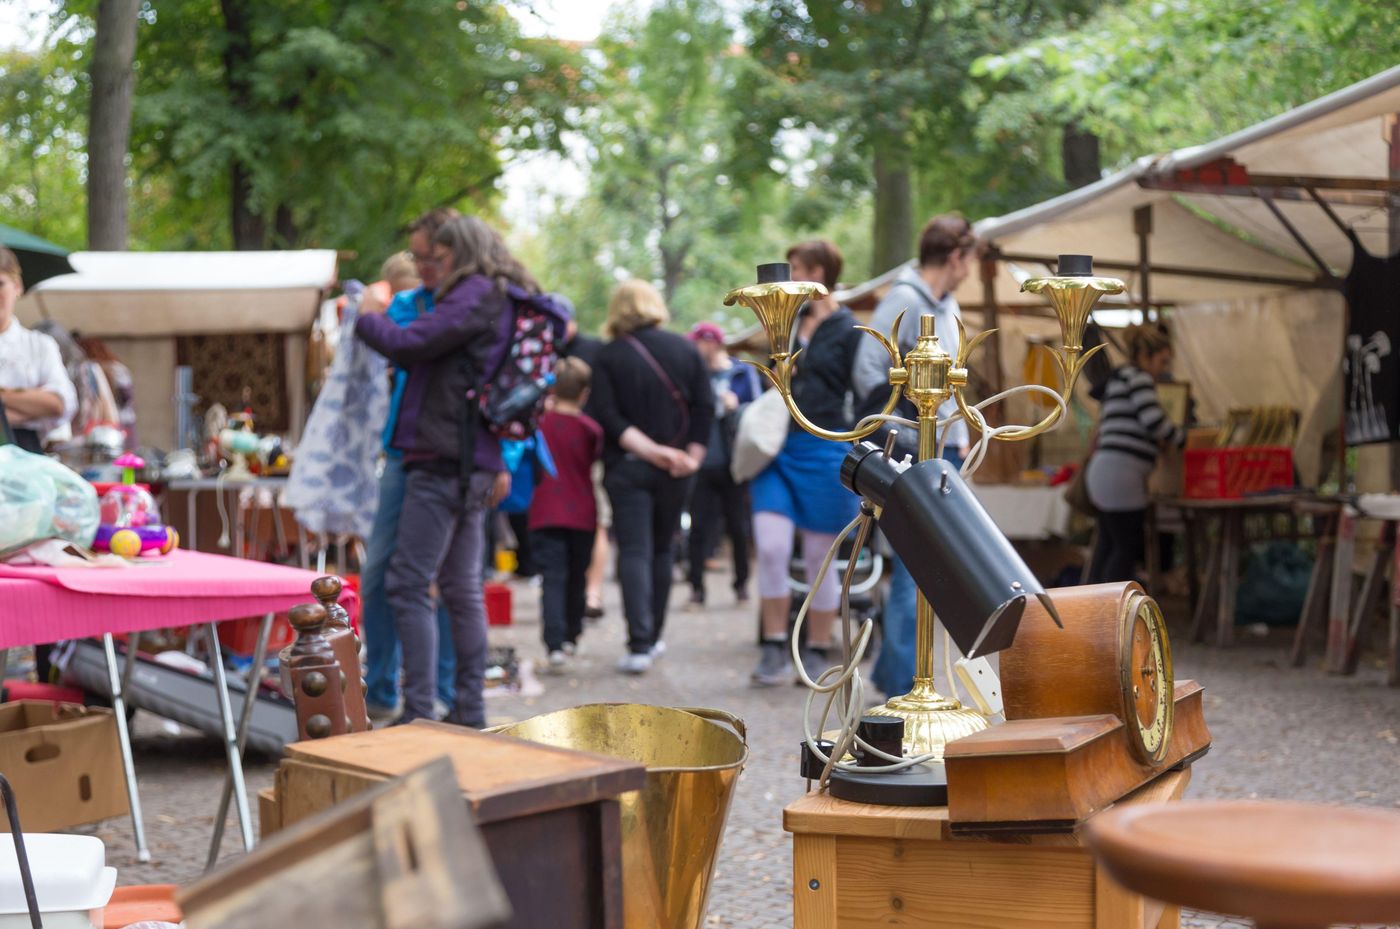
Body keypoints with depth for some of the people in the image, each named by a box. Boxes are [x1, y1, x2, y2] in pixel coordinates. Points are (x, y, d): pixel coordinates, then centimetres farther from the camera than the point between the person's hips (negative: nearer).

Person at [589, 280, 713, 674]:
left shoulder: (609, 356, -4)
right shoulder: (684, 349, 5)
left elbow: (607, 417, -13)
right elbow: (705, 407, -1)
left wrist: (649, 449, -15)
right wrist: (692, 455, -1)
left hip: (627, 467, -3)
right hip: (675, 471, 3)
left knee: (634, 552, -5)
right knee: (662, 550, 15)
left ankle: (640, 645, -15)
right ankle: (653, 637, 20)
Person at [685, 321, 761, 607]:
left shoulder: (743, 372, 2)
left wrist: (735, 408, -16)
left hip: (733, 464, -2)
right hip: (703, 464, 2)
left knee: (738, 527, 6)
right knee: (700, 528, -1)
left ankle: (742, 584, 18)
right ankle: (696, 586, 3)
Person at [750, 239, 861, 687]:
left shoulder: (848, 331, -3)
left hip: (824, 451, -4)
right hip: (778, 448, 4)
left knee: (819, 558, 4)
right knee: (770, 549, -8)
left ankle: (817, 654, 16)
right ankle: (774, 652, 0)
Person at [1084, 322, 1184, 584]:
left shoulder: (1116, 381, 24)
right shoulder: (1138, 378, -6)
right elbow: (1153, 420, -17)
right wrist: (1182, 440, -2)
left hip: (1103, 471, 10)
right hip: (1120, 474, -10)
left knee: (1108, 548, 11)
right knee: (1128, 548, -5)